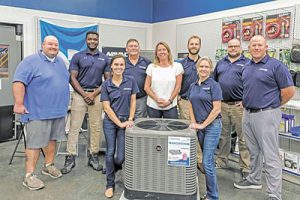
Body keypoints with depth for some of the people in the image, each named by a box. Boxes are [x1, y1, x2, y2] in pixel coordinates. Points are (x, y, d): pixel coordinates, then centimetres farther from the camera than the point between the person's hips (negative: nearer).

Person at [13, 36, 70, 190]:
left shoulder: (61, 62, 14)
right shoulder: (31, 61, -10)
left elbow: (65, 81, 24)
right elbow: (18, 82, -17)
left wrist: (65, 101, 22)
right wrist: (19, 104, -23)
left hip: (58, 110, 7)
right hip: (38, 112, -7)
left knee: (52, 138, 16)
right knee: (35, 143, -4)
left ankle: (48, 166, 31)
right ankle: (29, 176, 4)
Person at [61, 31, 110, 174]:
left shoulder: (104, 59, 8)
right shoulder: (77, 57, 3)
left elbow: (108, 79, 6)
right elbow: (73, 78, -1)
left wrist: (94, 93, -6)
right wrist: (85, 94, -10)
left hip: (96, 94, 2)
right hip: (79, 94, -2)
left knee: (96, 127, 6)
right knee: (74, 126, -2)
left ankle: (93, 156, 17)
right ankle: (70, 158, 5)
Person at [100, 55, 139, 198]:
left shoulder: (131, 81, 1)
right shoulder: (106, 84, -2)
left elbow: (133, 102, 4)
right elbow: (106, 107, -5)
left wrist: (130, 120, -6)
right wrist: (119, 123, -10)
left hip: (125, 121, 1)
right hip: (110, 122, 0)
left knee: (121, 156, -3)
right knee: (110, 153, -1)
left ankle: (112, 169, 33)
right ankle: (110, 184, 15)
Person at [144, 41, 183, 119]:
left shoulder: (177, 66, 2)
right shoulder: (151, 67, 6)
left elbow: (177, 87, 0)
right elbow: (146, 87, 3)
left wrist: (169, 101, -7)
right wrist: (157, 99, -8)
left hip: (170, 106, -1)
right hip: (153, 106, 1)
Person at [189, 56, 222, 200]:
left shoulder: (214, 85, -8)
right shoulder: (193, 86, 10)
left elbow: (217, 109, -13)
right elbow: (191, 106, 14)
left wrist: (203, 124, -13)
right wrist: (194, 123, 2)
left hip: (212, 125, -6)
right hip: (199, 126, 6)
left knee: (207, 162, -7)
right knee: (208, 160, 14)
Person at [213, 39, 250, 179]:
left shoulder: (247, 63, 1)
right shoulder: (221, 63, 16)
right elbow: (214, 82, 20)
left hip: (239, 105, -4)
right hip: (222, 104, 5)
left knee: (243, 137, -1)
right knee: (223, 135, 14)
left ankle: (245, 167, 9)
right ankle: (221, 161, 28)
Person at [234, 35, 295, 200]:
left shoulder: (276, 65, -9)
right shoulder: (246, 67, 12)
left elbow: (289, 91, -9)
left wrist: (272, 105, -1)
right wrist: (247, 102, 12)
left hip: (266, 115, -7)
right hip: (247, 114, 7)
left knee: (270, 155, -4)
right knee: (253, 151, 20)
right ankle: (254, 180, 37)